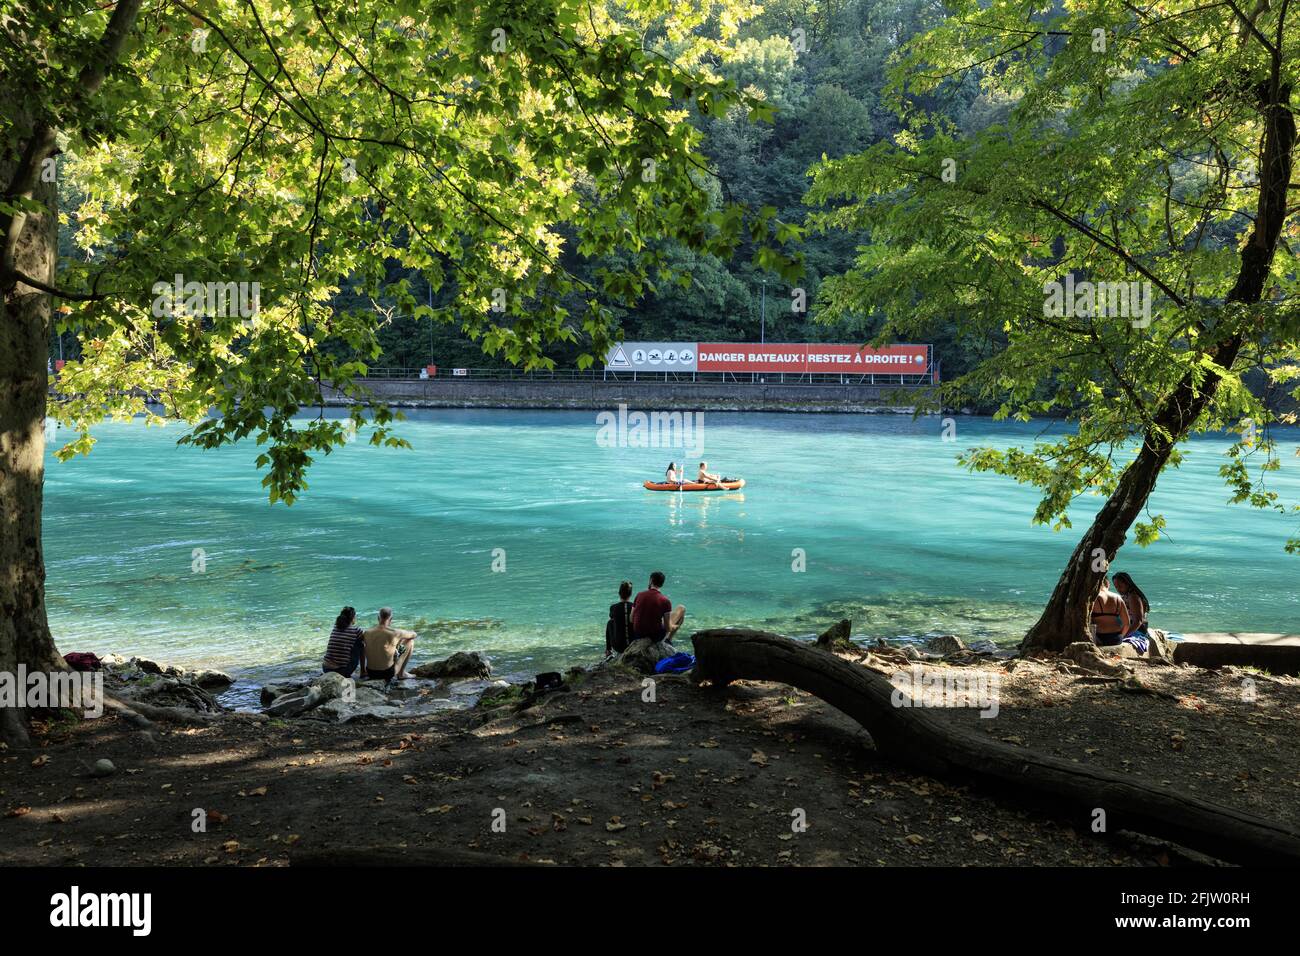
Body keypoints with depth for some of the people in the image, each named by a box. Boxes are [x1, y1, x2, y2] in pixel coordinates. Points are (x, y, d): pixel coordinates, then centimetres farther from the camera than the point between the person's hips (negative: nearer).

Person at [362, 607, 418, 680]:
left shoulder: (367, 633, -3)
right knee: (411, 641, 8)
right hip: (388, 673, -5)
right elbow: (414, 634, 3)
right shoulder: (394, 632, -15)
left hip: (371, 674, 5)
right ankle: (401, 673, 13)